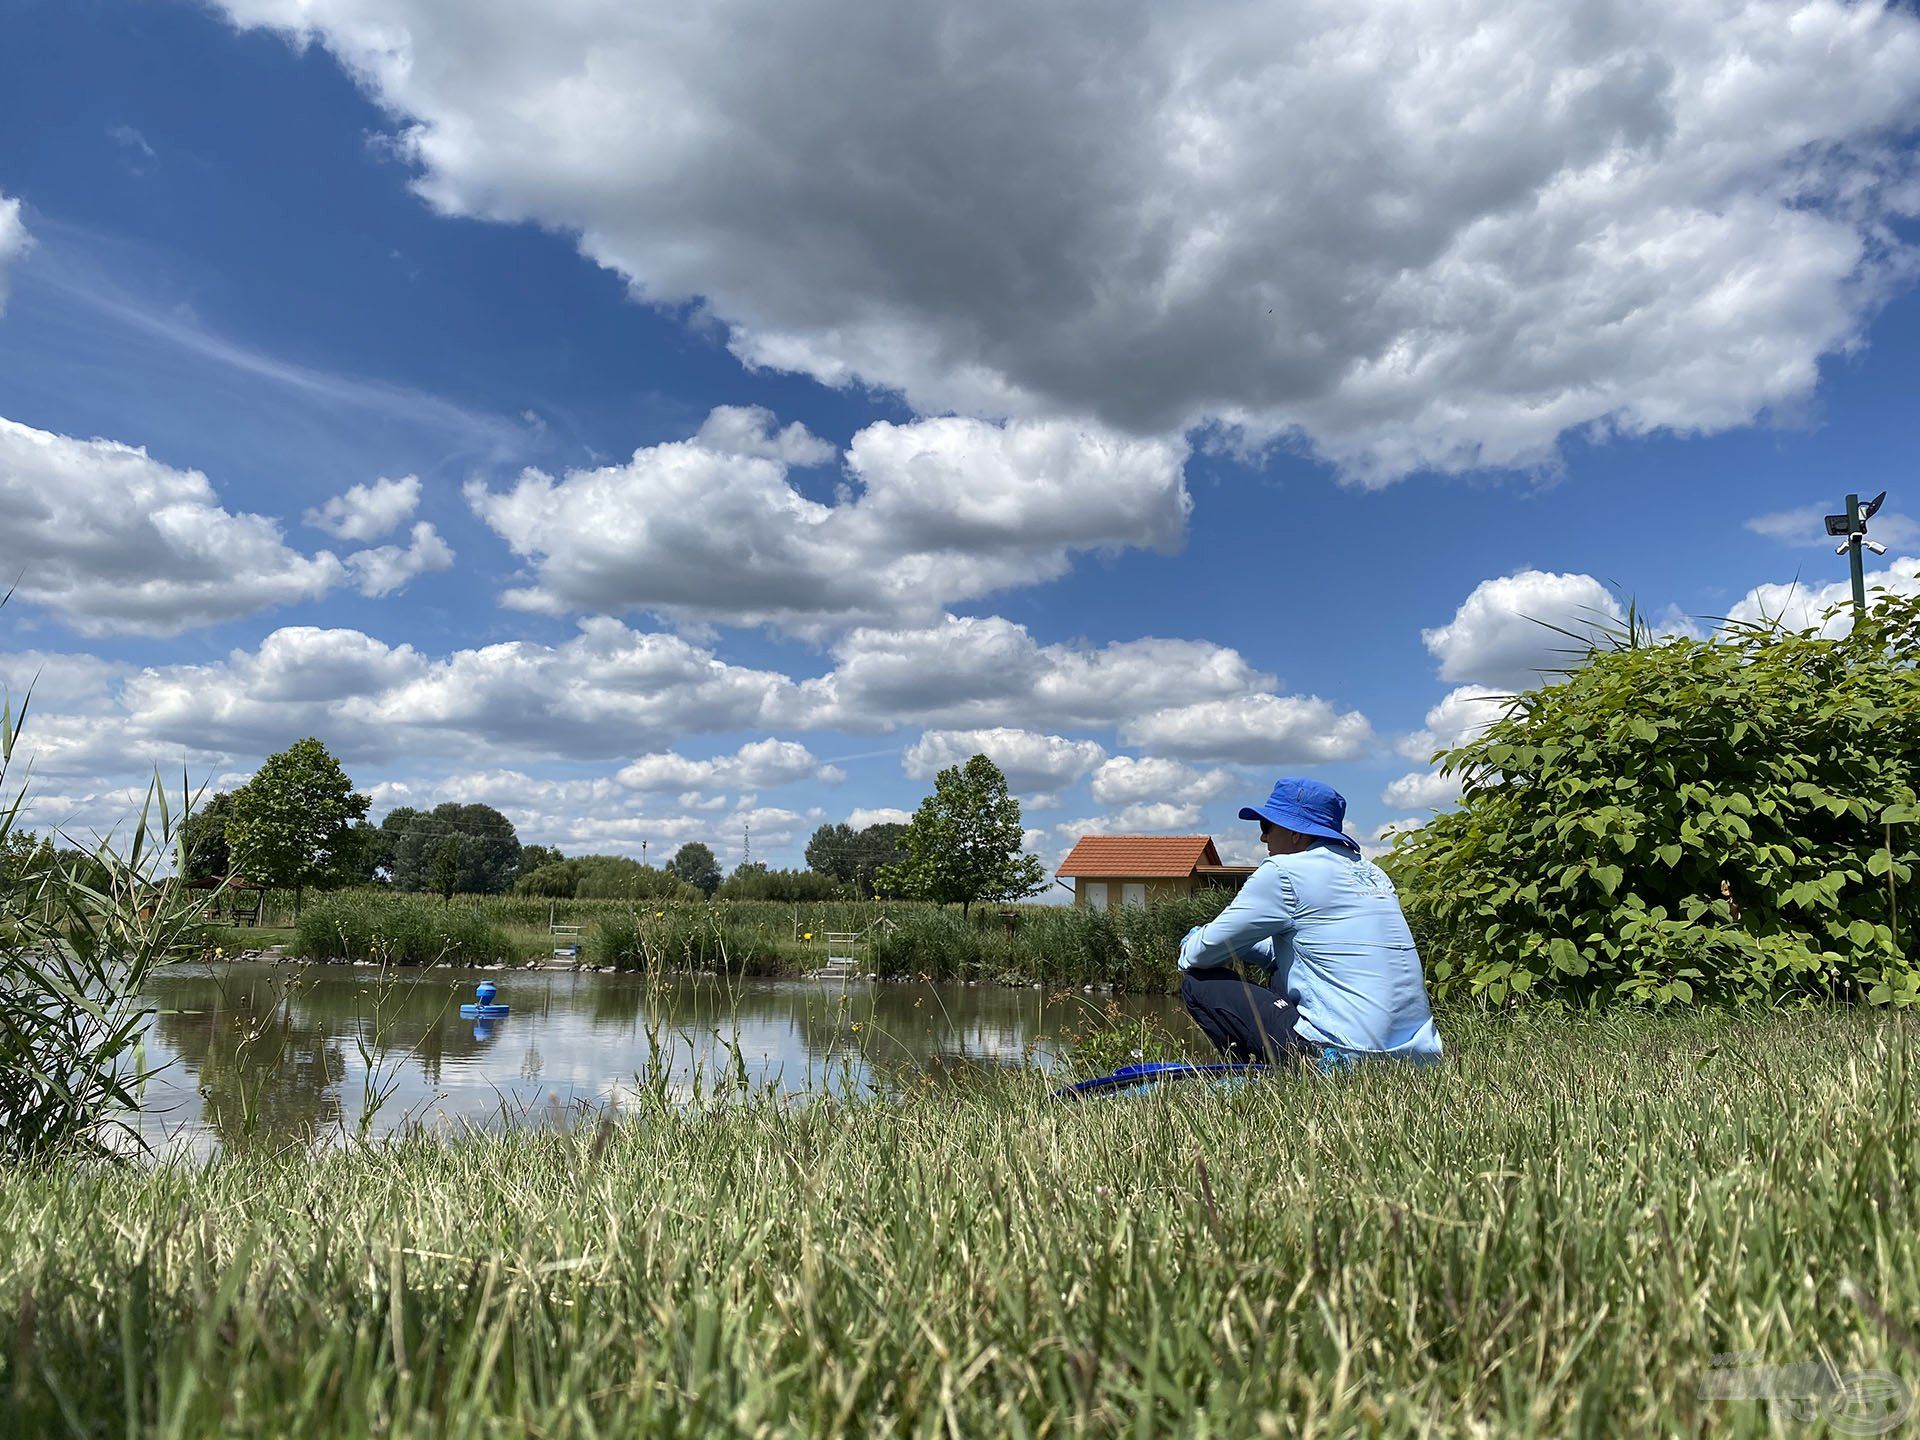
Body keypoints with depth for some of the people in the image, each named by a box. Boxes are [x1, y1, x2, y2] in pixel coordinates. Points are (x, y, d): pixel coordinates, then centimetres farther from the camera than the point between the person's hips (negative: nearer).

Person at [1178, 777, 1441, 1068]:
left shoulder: (1283, 872, -7)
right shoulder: (1373, 872, 17)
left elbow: (1199, 955, -1)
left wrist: (1192, 944, 20)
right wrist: (1236, 945, 25)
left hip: (1344, 1056, -9)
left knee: (1198, 983, 3)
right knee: (1279, 978, 31)